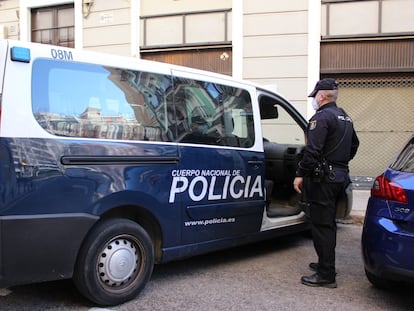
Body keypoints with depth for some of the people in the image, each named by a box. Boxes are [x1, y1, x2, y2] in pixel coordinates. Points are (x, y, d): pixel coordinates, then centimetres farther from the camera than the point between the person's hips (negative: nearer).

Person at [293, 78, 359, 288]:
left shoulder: (321, 117, -14)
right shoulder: (345, 118, 16)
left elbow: (312, 151, -22)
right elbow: (354, 145, 27)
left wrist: (300, 174, -17)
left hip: (323, 179, -10)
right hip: (340, 177, 10)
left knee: (321, 225, -5)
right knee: (328, 223, 19)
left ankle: (326, 275, 0)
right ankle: (326, 264, 31)